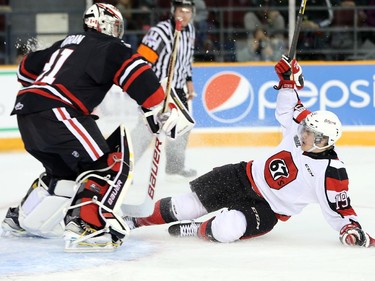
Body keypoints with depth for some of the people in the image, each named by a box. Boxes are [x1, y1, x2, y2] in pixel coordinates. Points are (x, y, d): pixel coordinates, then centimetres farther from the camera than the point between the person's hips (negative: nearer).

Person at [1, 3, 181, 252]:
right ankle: (87, 228, -27)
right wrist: (160, 110, -13)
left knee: (66, 170, 26)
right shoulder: (108, 46, 4)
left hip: (26, 110, 9)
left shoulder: (68, 43, 29)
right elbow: (135, 72, -13)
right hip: (54, 112, -9)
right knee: (110, 164, -12)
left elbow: (27, 68, 37)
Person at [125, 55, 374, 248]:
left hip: (268, 208, -4)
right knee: (188, 204, -3)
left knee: (227, 229, -32)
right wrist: (289, 79, -2)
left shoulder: (331, 174, -21)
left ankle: (197, 230, -1)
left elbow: (339, 208, -15)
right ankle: (136, 220, 13)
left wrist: (351, 229, -31)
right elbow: (288, 108, 11)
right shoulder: (300, 127, -7)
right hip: (246, 178, 4)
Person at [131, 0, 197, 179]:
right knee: (148, 127, -18)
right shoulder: (160, 32, -21)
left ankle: (175, 167, 33)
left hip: (176, 87, 9)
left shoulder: (190, 30, 6)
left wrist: (189, 81, 19)